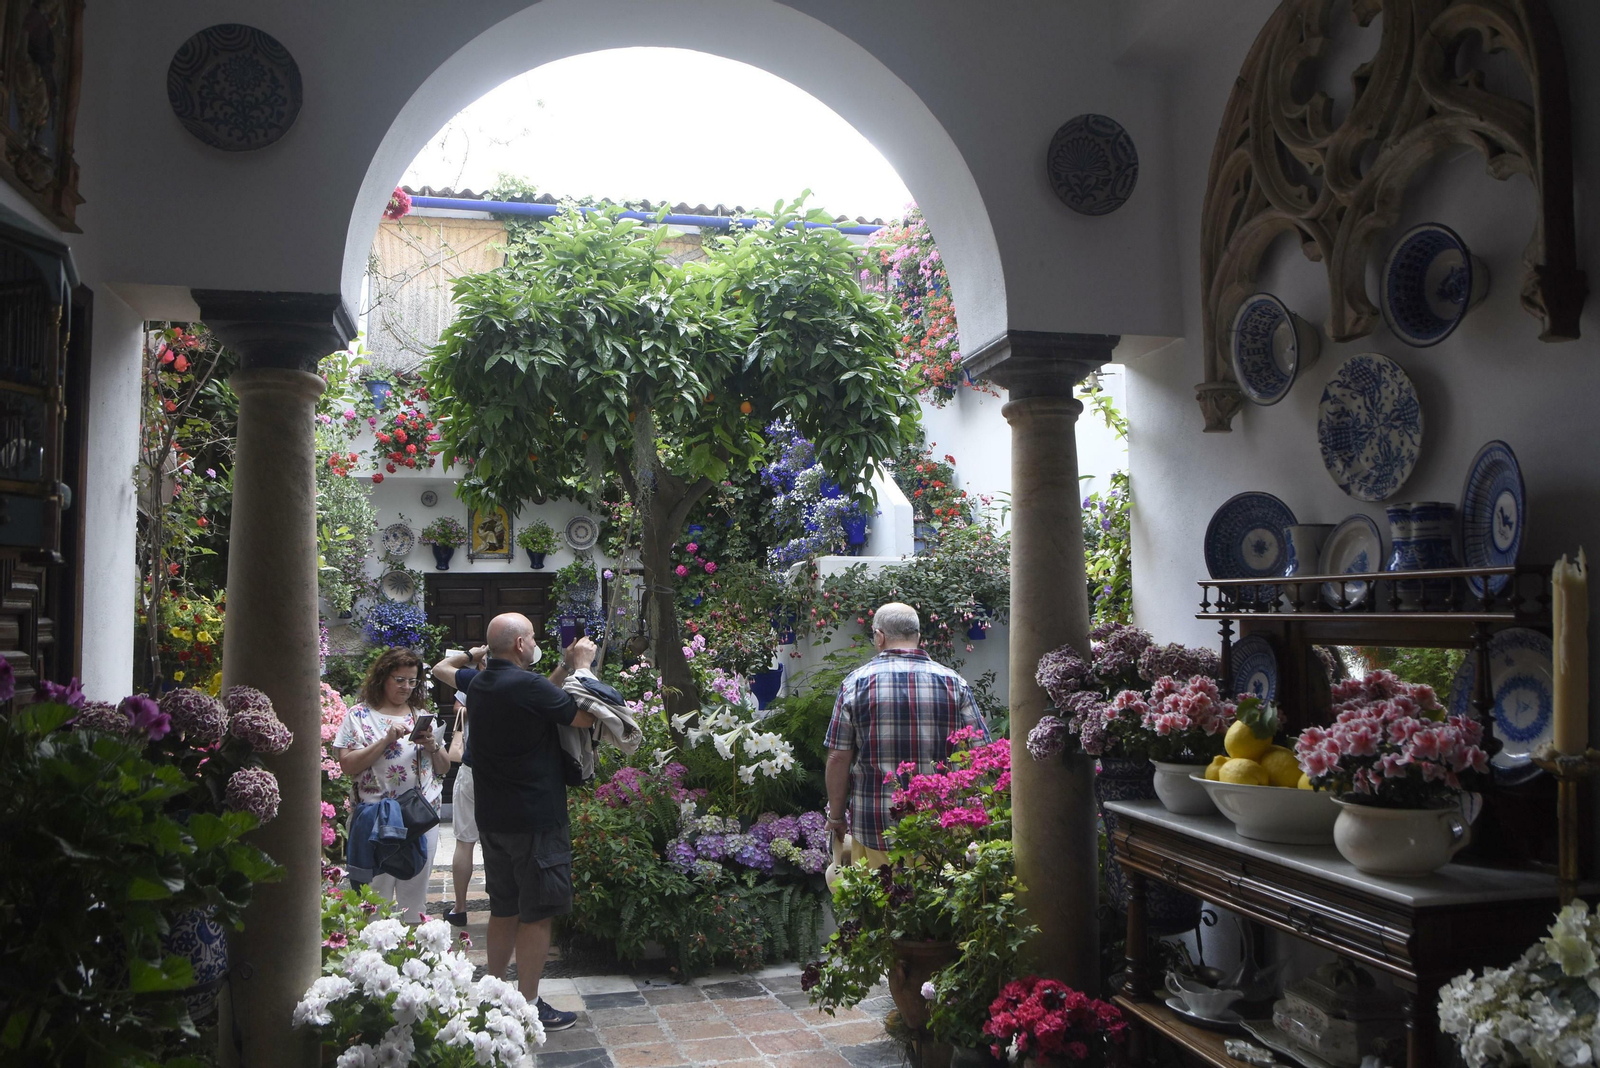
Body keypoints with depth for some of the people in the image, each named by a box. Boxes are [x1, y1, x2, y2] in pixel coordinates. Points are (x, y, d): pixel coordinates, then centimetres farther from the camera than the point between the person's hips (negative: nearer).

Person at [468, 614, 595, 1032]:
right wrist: (582, 666, -3)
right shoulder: (526, 684, -21)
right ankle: (529, 1006, 9)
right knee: (537, 914, 2)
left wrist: (564, 668, 13)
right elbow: (585, 717, -15)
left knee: (504, 909, 19)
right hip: (534, 820, -9)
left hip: (492, 819, 9)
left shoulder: (480, 685, 7)